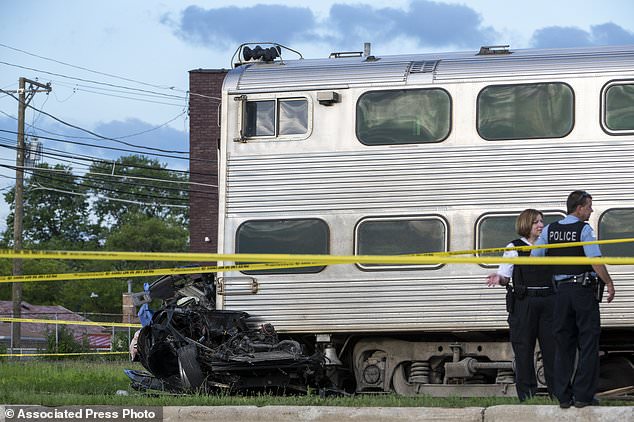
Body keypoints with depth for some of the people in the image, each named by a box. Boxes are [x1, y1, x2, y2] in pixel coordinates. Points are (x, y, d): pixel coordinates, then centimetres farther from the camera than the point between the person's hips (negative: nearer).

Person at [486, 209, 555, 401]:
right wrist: (499, 279, -20)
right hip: (524, 303, -4)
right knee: (524, 346, -3)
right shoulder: (514, 247, 4)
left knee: (551, 345, 1)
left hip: (548, 301, 4)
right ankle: (526, 391, 1)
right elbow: (505, 276, 1)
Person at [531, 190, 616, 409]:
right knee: (588, 343, 1)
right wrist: (609, 284, -8)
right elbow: (595, 260, -17)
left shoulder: (550, 230, 7)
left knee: (563, 344, 9)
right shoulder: (584, 229, -9)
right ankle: (583, 395, -3)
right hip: (584, 291, -5)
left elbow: (533, 258, 8)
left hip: (561, 291, 5)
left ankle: (563, 396, 9)